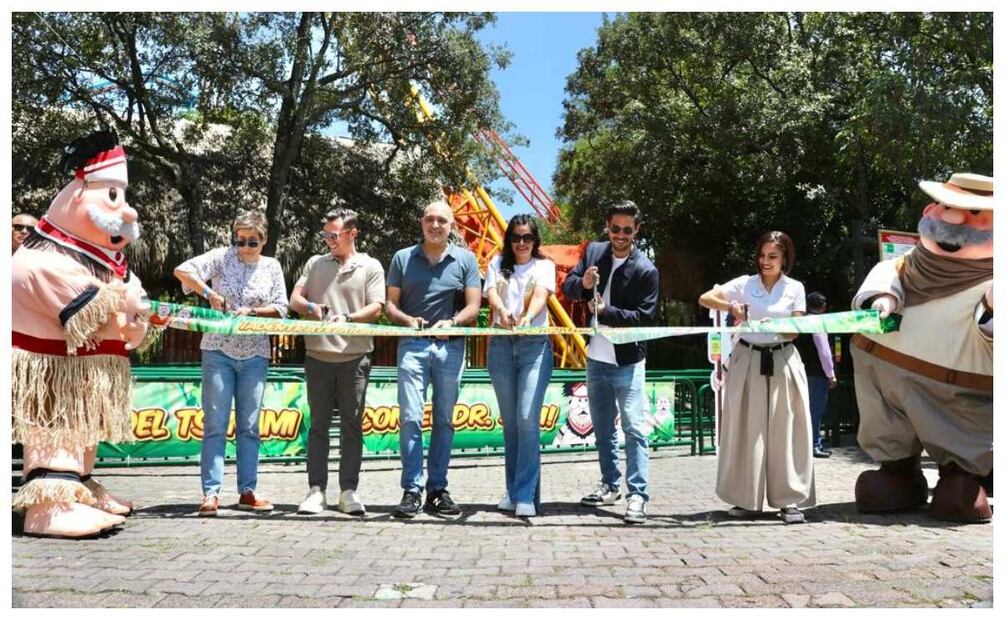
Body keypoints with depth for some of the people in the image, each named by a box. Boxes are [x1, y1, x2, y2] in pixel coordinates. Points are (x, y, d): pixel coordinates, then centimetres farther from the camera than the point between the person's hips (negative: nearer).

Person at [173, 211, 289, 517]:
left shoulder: (271, 267, 8)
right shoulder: (222, 256, 1)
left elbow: (280, 308, 4)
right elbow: (182, 270, -6)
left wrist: (252, 311, -11)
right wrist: (209, 292, -18)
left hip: (255, 355, 2)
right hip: (218, 350, -2)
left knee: (249, 426, 7)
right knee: (215, 424, -2)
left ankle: (247, 492, 14)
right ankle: (211, 493, 1)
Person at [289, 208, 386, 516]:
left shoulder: (370, 266, 6)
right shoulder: (315, 263, 15)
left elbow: (376, 308, -3)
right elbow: (295, 299, 10)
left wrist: (347, 318, -20)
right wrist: (310, 307, -12)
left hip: (354, 358, -2)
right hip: (318, 356, 2)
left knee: (352, 425, 2)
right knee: (319, 424, 4)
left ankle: (348, 491, 9)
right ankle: (316, 490, 9)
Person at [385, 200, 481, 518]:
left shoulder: (465, 259, 7)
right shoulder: (403, 258, 8)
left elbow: (473, 306, 3)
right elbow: (390, 304, 7)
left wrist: (452, 321, -16)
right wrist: (407, 319, -14)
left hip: (451, 346, 1)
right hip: (412, 345, -1)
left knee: (444, 420, 7)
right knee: (411, 418, -8)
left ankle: (437, 489, 16)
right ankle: (411, 491, -2)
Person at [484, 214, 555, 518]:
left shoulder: (544, 265, 10)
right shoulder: (497, 264, 15)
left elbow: (541, 294, -9)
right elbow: (491, 293, -3)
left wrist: (528, 317, -31)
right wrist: (502, 312, -27)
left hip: (535, 344, -3)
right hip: (501, 345, 3)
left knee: (527, 418, -13)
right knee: (509, 421, 6)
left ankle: (526, 496, -10)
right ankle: (513, 491, 16)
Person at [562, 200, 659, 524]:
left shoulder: (646, 270, -11)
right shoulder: (593, 251, 4)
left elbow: (645, 316, -14)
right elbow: (567, 285, 6)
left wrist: (606, 311, -25)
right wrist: (583, 284, -16)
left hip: (627, 361, -6)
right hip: (596, 358, 6)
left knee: (634, 428, -9)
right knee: (602, 428, 16)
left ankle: (638, 495, -5)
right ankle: (610, 485, 30)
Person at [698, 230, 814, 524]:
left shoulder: (795, 288, 7)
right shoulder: (744, 284, 5)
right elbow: (704, 299, -3)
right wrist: (730, 306, -20)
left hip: (783, 361, 0)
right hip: (747, 360, 0)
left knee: (784, 430, -2)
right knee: (746, 429, 3)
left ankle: (789, 500, 5)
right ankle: (746, 499, 11)